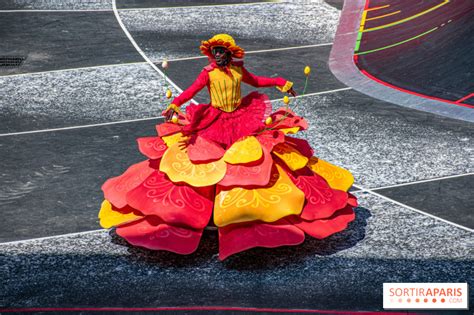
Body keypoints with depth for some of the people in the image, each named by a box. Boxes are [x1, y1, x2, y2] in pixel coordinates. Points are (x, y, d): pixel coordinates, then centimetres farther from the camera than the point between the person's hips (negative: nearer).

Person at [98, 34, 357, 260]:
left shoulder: (238, 70, 2)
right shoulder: (208, 72, -9)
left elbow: (256, 81, 19)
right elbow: (191, 91, -22)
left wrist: (281, 83, 15)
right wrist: (174, 105, -38)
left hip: (242, 122, 3)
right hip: (214, 124, -3)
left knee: (256, 161, -2)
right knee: (205, 164, -9)